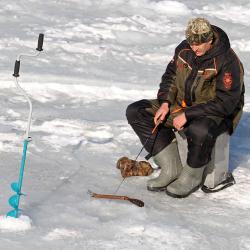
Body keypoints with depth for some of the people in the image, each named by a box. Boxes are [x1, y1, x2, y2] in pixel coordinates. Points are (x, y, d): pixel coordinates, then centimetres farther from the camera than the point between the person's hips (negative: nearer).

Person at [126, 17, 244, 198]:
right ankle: (171, 169, -8)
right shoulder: (184, 49, -3)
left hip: (218, 114, -7)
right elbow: (171, 75, 13)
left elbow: (225, 103, -26)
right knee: (136, 112, -5)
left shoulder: (227, 61, -24)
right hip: (182, 104, 7)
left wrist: (188, 115, -28)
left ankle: (192, 176, -12)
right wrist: (165, 103, -4)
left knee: (200, 131, -44)